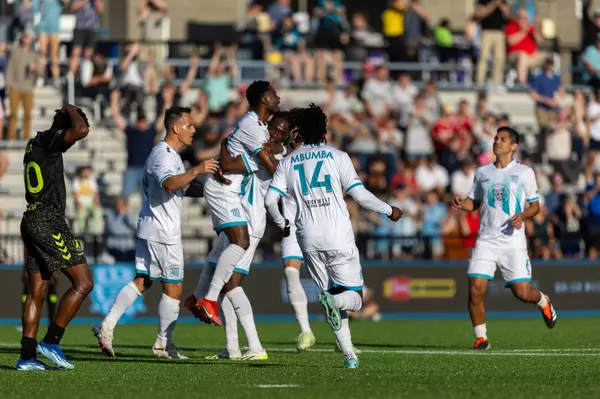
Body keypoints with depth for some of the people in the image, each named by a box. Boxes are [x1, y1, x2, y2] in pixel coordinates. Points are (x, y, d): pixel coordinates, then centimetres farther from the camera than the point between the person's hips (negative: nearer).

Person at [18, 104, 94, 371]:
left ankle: (27, 356, 6)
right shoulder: (50, 140, -11)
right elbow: (81, 130, -27)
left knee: (37, 292, 9)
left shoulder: (34, 143, 16)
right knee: (83, 283, -6)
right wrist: (72, 110, -8)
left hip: (31, 221, 10)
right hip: (50, 222, -10)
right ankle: (51, 342, -10)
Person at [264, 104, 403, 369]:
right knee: (353, 297, 2)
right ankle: (336, 300, -34)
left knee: (331, 296, 13)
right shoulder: (337, 156, 1)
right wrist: (388, 211, 10)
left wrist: (281, 224, 21)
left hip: (308, 238, 3)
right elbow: (359, 194, -5)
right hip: (338, 236, -3)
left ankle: (348, 354, 1)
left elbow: (270, 200, 1)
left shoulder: (288, 162, 9)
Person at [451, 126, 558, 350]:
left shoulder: (525, 172, 3)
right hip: (486, 240, 2)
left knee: (522, 293, -7)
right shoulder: (482, 172, 12)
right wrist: (461, 204, -2)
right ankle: (481, 338, 2)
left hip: (513, 241, -2)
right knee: (476, 289, -14)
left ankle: (543, 302, 30)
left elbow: (535, 205, 7)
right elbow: (474, 202, 21)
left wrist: (523, 216, -13)